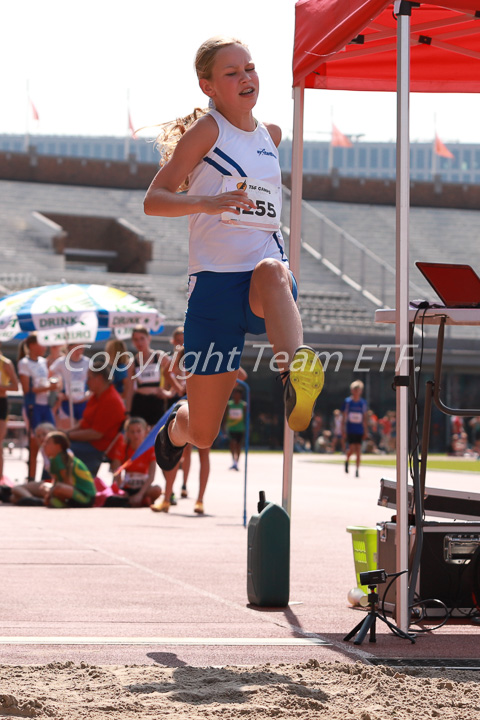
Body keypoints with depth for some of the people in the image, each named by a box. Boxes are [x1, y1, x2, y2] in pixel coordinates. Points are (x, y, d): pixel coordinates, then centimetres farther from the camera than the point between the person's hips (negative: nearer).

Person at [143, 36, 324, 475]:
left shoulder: (271, 135, 14)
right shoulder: (206, 129, -2)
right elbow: (153, 200, -11)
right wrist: (206, 202, -29)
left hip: (268, 287, 3)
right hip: (215, 283, -3)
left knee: (271, 271, -38)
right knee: (202, 435, 2)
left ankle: (296, 375, -60)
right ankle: (177, 425, 40)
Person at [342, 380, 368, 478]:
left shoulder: (363, 403, 5)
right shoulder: (347, 402, -1)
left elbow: (364, 417, 10)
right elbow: (344, 417, 1)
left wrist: (365, 430, 7)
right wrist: (344, 430, -2)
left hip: (359, 430, 2)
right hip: (350, 429, -2)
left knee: (358, 450, -4)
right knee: (352, 449, -7)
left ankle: (357, 469, 4)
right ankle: (347, 461, 25)